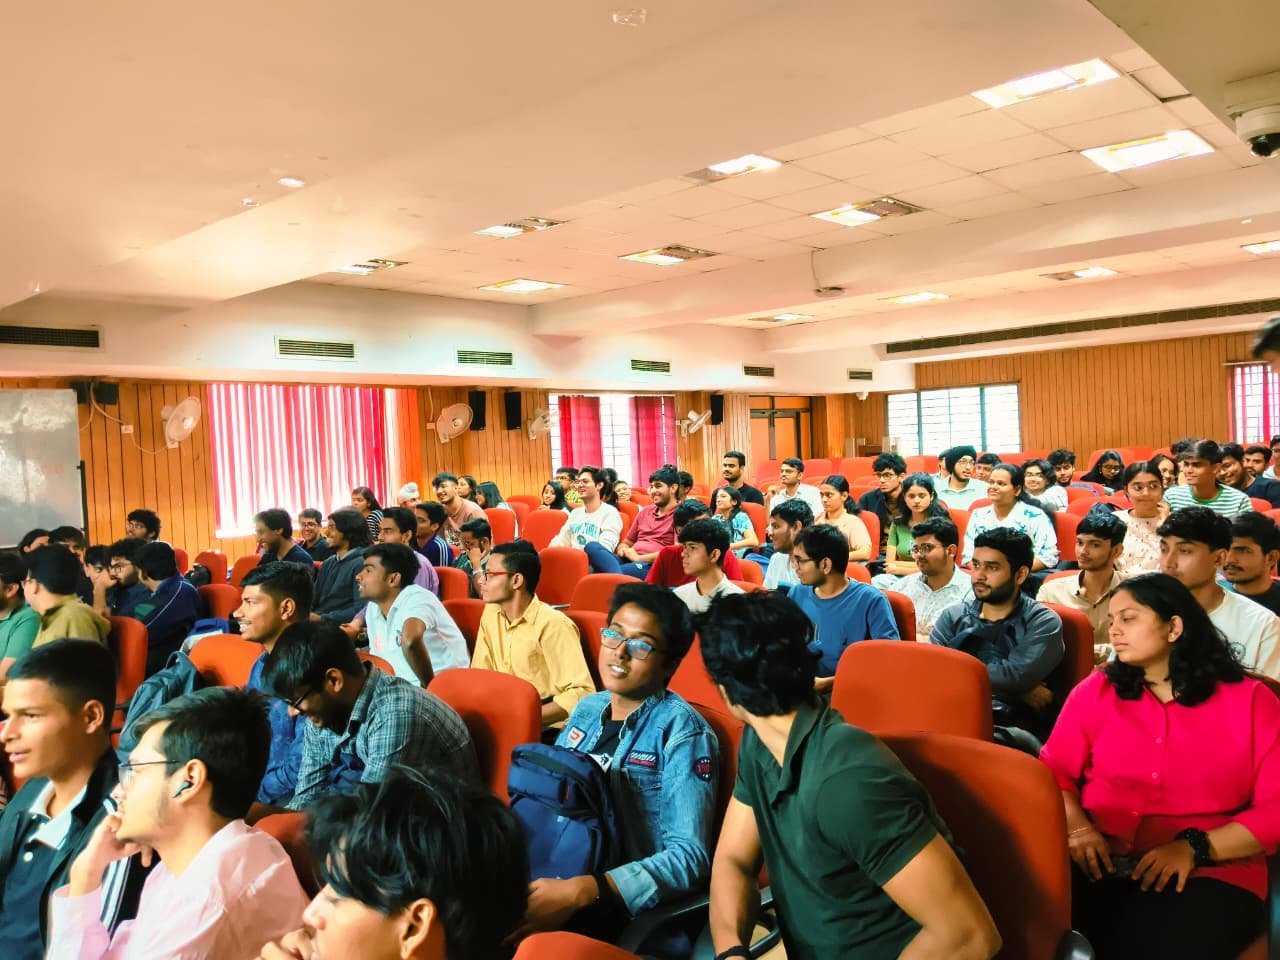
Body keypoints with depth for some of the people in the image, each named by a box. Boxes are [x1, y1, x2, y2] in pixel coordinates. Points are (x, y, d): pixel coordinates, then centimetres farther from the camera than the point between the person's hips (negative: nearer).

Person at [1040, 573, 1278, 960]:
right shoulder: (1095, 691, 13)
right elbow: (1054, 770, 9)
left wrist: (1195, 848, -11)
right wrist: (1076, 826, -11)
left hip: (1210, 871, -1)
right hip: (1097, 862, 2)